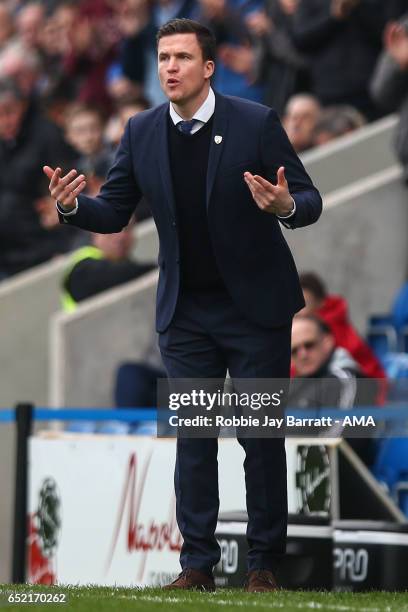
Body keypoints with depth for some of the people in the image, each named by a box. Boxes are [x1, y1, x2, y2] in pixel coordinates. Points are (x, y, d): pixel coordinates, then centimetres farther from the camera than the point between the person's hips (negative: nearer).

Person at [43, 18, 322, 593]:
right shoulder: (142, 132, 0)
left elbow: (310, 200, -8)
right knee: (193, 438, 4)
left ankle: (265, 563, 10)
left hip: (255, 307, -3)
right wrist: (72, 204, -17)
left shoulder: (256, 123, -11)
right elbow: (113, 213, 5)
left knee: (261, 436, 1)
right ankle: (197, 563, 9)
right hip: (185, 313, 3)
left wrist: (285, 205, -32)